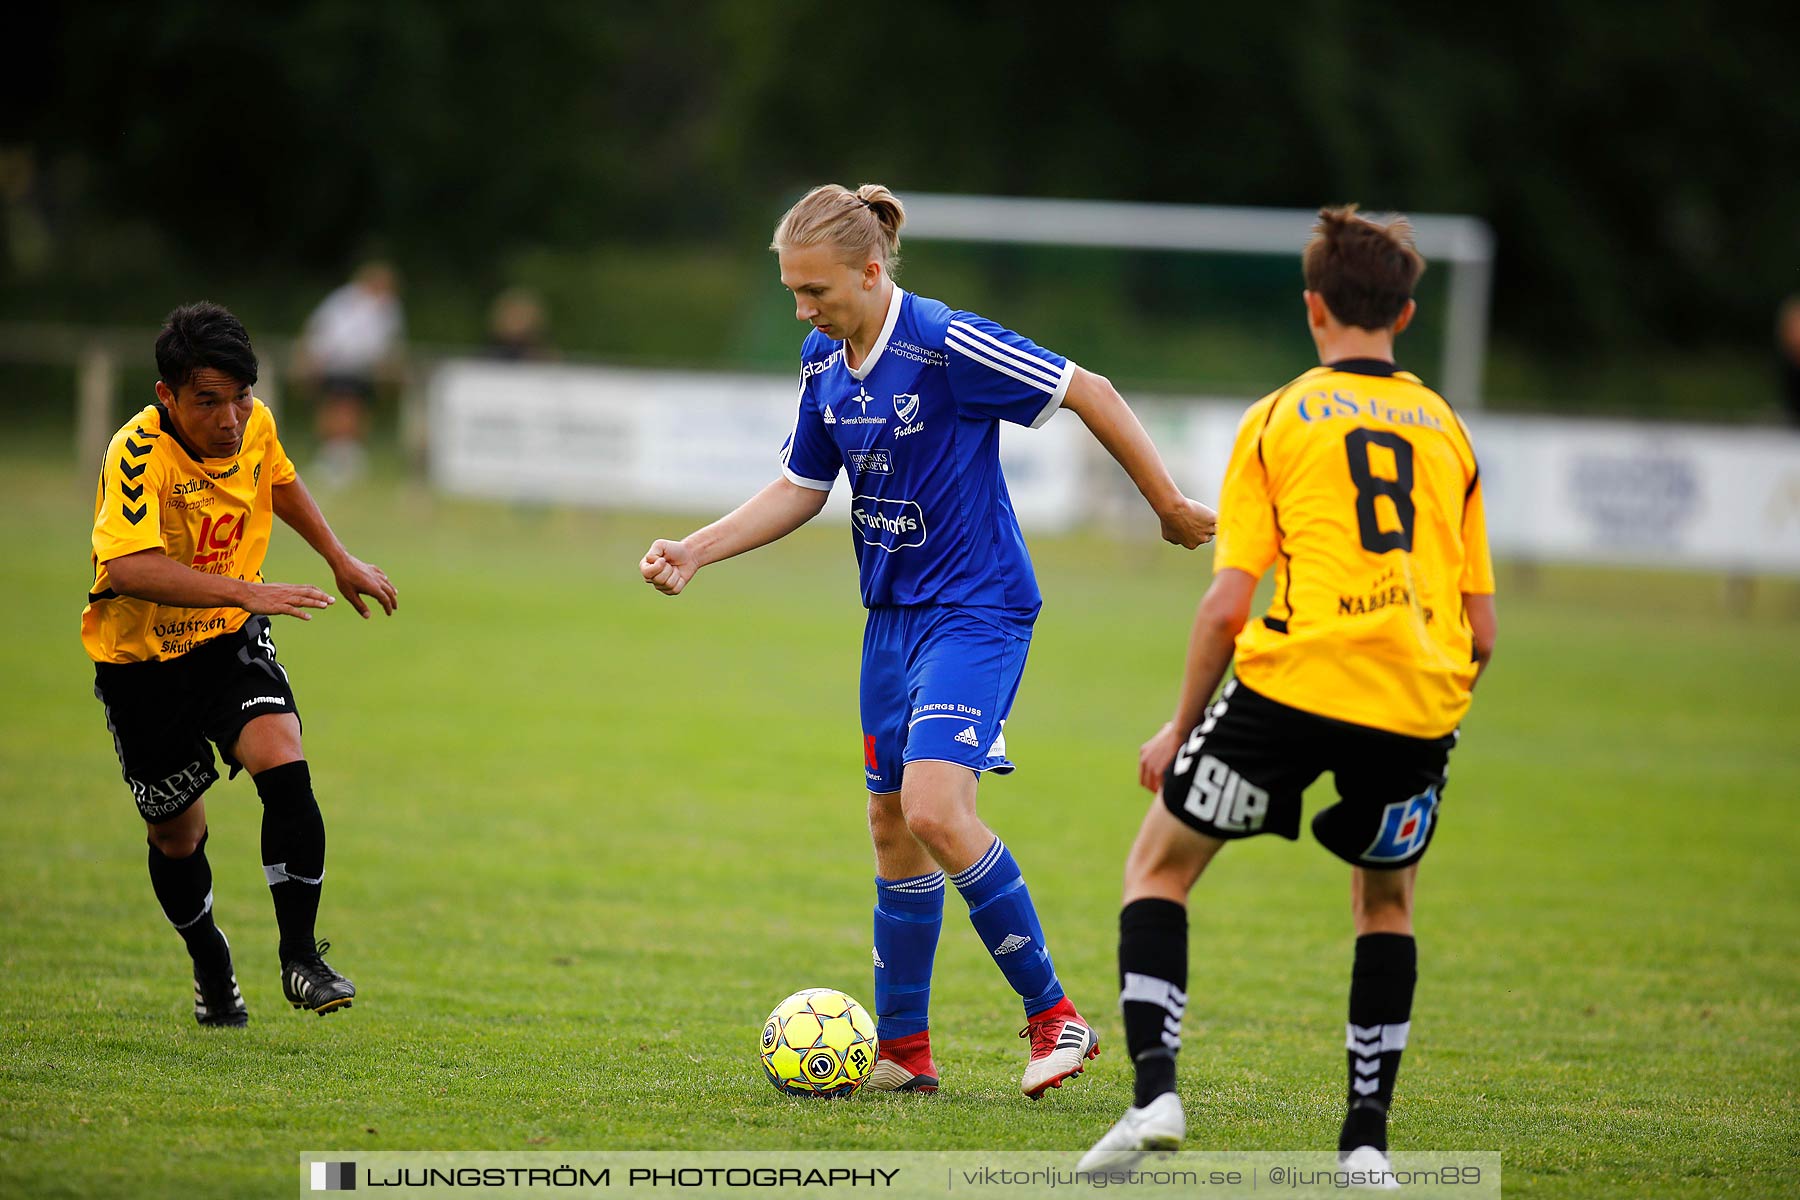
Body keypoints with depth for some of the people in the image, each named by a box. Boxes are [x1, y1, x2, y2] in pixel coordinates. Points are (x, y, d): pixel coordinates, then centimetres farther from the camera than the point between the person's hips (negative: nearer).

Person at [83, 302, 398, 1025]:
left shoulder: (254, 425, -7)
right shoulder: (140, 454, -27)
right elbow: (126, 566, -43)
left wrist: (339, 559, 21)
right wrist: (244, 591, -48)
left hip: (232, 640, 3)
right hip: (142, 660, -3)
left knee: (284, 768, -23)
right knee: (178, 836, 10)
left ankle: (299, 954, -15)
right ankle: (211, 968, 38)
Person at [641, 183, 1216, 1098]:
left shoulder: (949, 345, -20)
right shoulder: (824, 361, 4)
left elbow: (1090, 393, -13)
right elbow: (801, 489, 16)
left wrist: (1169, 506, -7)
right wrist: (696, 551, 4)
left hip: (976, 610, -8)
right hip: (893, 611, 8)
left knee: (935, 811, -21)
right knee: (892, 825, 11)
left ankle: (1054, 1016, -8)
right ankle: (903, 1052, 21)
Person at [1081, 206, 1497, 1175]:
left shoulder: (1278, 421, 6)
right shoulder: (1447, 432, 15)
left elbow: (1227, 602, -2)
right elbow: (1481, 630, 11)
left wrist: (1181, 725, 9)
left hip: (1294, 685, -3)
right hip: (1418, 700, 3)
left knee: (1158, 867, 15)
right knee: (1386, 903, 25)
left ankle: (1154, 1089, -3)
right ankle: (1367, 1139, 14)